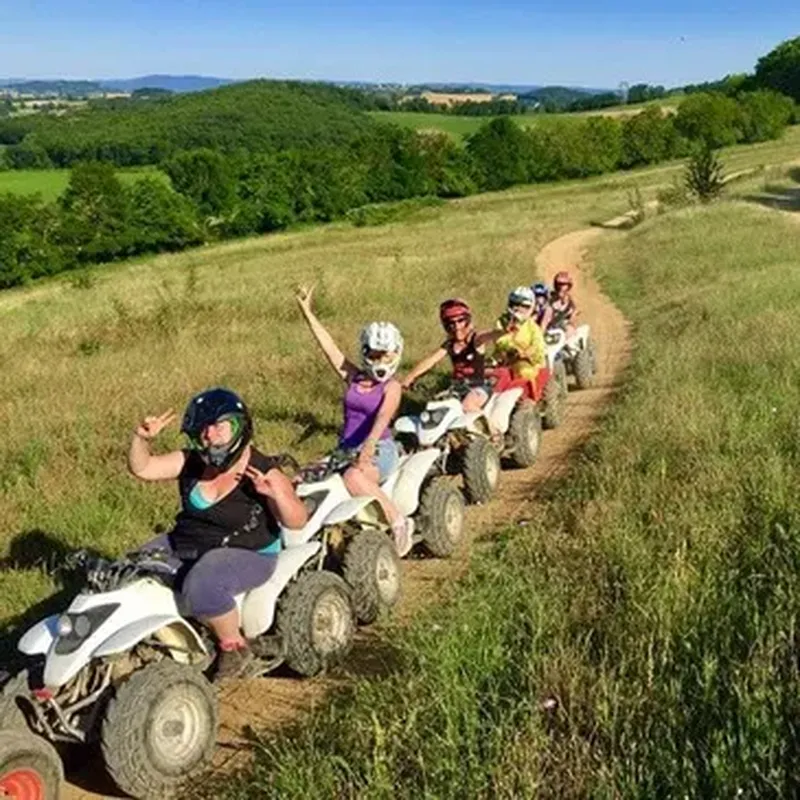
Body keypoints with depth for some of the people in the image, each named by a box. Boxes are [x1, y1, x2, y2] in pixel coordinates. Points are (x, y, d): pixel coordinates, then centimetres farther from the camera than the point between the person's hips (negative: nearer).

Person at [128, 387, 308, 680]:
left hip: (247, 554, -7)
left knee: (201, 586, -34)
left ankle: (234, 645, -8)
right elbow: (141, 468, 2)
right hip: (184, 545, 7)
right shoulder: (190, 462, -1)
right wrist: (142, 438, -17)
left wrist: (277, 494, -38)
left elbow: (297, 521, -20)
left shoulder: (262, 471, -17)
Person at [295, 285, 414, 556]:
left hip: (379, 449, -6)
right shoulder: (353, 378, 11)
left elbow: (383, 417, -21)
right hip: (346, 449, 6)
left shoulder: (392, 386, -3)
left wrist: (369, 445, -39)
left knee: (354, 477, -38)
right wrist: (307, 312, 2)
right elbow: (328, 346, 7)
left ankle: (399, 522, -24)